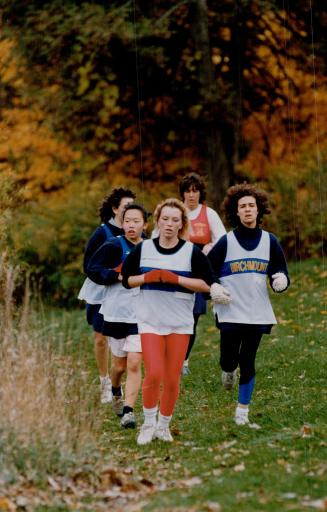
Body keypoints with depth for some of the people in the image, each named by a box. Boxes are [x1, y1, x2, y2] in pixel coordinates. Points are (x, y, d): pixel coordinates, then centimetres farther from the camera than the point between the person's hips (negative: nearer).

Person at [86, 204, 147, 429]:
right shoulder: (114, 246, -7)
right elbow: (92, 269, -12)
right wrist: (119, 275, -20)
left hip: (141, 315, 1)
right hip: (116, 314, -1)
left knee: (134, 363, -12)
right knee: (120, 364, 12)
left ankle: (128, 411, -10)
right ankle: (116, 393, 43)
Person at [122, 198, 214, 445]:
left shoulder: (192, 252, -3)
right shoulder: (143, 249, 2)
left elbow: (207, 284, -7)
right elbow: (127, 279, 8)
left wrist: (176, 279, -16)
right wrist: (148, 277, -11)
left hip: (180, 323, 0)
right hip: (150, 321, 0)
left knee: (172, 380, 3)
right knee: (154, 374, -13)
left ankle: (163, 426, 22)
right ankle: (148, 424, 6)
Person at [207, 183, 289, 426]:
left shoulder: (269, 241, 5)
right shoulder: (226, 242, 0)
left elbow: (281, 273, 9)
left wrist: (281, 281, -14)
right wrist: (213, 288, -12)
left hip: (258, 313, 1)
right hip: (230, 312, -1)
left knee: (248, 361, 2)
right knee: (229, 359, -3)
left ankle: (243, 411, 14)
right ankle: (228, 371, 35)